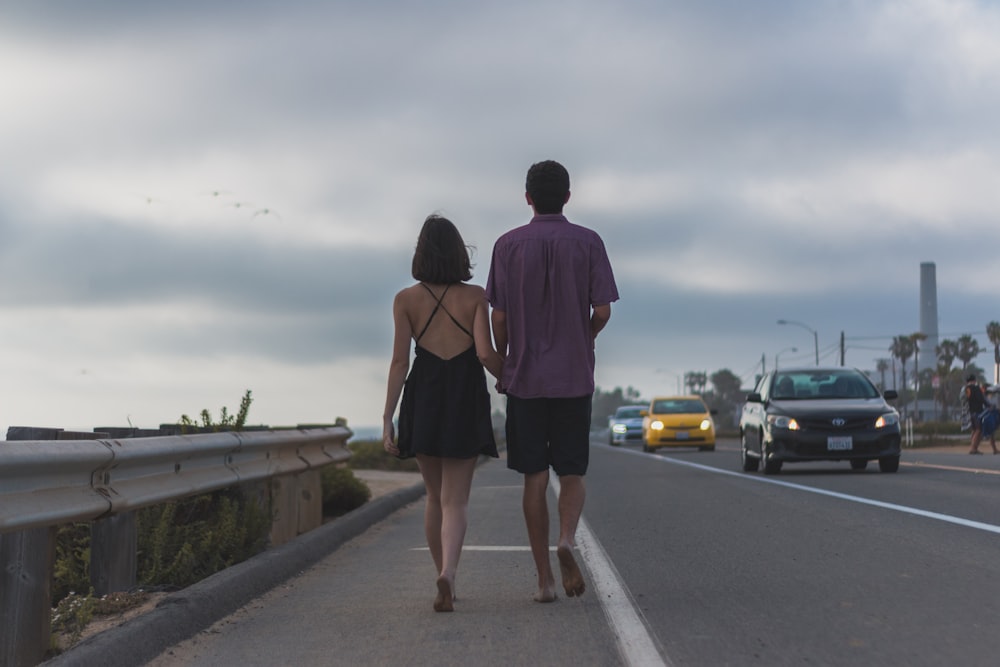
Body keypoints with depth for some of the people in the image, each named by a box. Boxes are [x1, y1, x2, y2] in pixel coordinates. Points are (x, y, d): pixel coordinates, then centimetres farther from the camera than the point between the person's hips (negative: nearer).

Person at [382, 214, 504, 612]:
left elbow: (399, 361, -5)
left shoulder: (406, 300, 0)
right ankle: (447, 575, -26)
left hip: (422, 401, 1)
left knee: (435, 496, 18)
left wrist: (387, 419, -4)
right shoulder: (475, 296, -2)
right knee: (455, 501, -2)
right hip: (466, 401, -1)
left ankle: (445, 580, 24)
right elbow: (485, 353, -10)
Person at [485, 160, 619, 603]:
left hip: (525, 378, 0)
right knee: (572, 473, 9)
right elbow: (602, 310, -4)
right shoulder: (588, 243, 0)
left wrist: (502, 364, 13)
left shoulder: (508, 245, 0)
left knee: (534, 478, 5)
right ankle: (567, 539, -20)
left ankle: (545, 579, 3)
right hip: (574, 376, 0)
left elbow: (499, 316, -2)